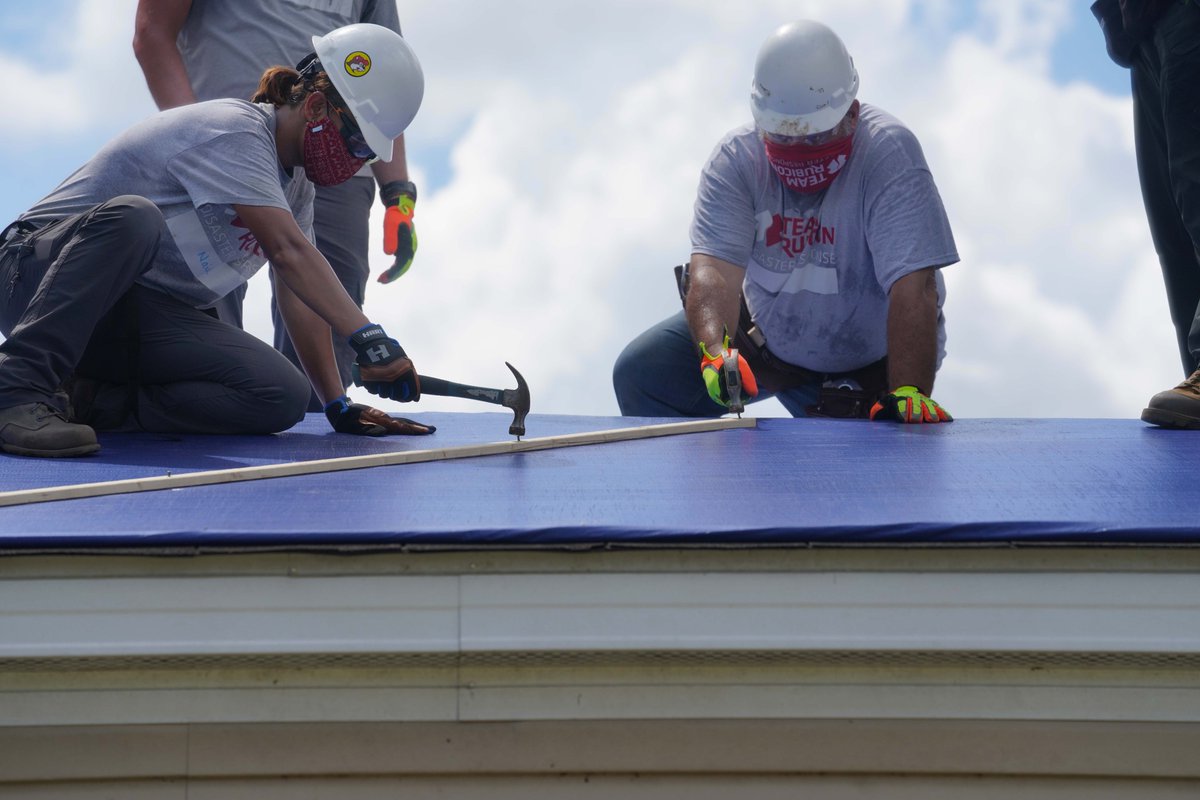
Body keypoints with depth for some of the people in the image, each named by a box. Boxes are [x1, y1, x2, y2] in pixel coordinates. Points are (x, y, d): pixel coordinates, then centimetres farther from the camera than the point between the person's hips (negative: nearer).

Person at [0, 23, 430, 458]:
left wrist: (338, 405, 0)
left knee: (284, 397, -16)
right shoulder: (234, 131, -19)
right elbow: (288, 252, -29)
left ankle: (91, 400, -11)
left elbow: (296, 293, 7)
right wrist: (368, 338, -36)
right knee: (133, 215, -42)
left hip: (147, 316, 8)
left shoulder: (295, 179, 10)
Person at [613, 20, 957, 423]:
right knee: (640, 372, -8)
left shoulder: (889, 152, -27)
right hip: (764, 330, 3)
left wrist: (908, 393, -47)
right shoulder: (737, 158, -18)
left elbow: (912, 286, -35)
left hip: (865, 367, -3)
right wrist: (715, 351, -50)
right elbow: (714, 268, -30)